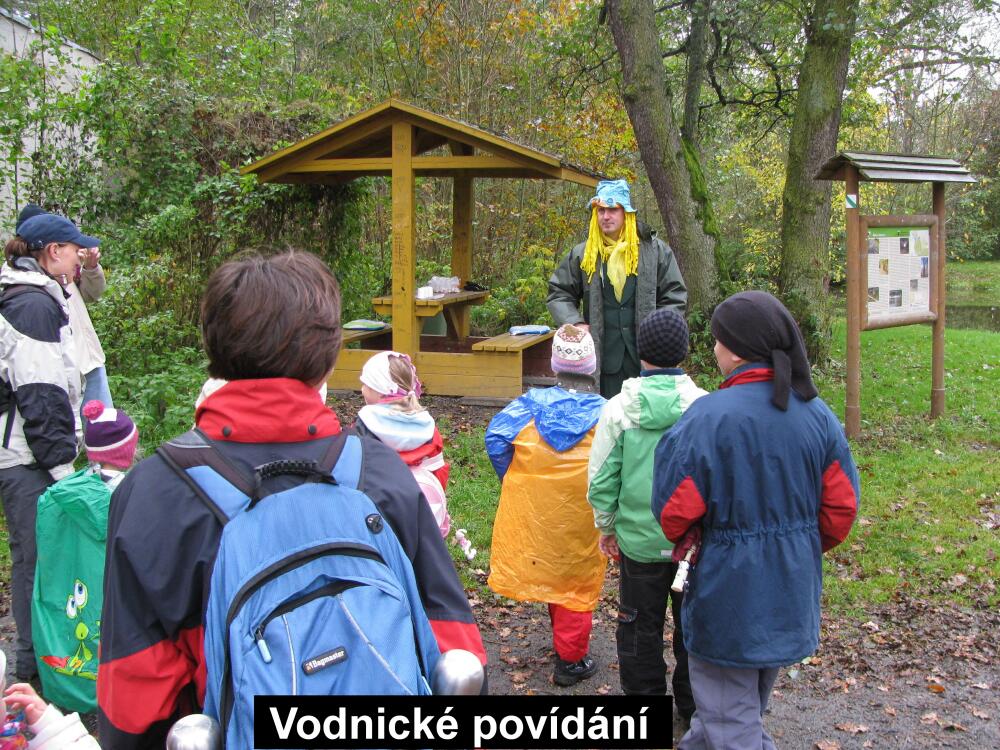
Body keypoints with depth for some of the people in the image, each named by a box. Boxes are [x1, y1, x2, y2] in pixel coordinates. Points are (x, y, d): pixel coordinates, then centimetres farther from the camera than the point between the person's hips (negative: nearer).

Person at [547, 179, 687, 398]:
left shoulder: (655, 250, 1)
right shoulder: (583, 254, 6)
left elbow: (675, 295, 4)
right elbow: (558, 293, 12)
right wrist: (575, 323, -2)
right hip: (603, 353, 1)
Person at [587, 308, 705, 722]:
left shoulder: (619, 408, -11)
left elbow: (602, 479, -5)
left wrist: (606, 526, 11)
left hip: (639, 537, -1)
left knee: (641, 625, 15)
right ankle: (693, 704, 32)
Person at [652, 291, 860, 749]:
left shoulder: (707, 418, -23)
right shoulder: (818, 416, -6)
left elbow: (675, 512, -20)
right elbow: (841, 507, -1)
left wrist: (689, 544, 3)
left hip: (728, 598, -6)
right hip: (792, 598, 6)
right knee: (749, 703, 27)